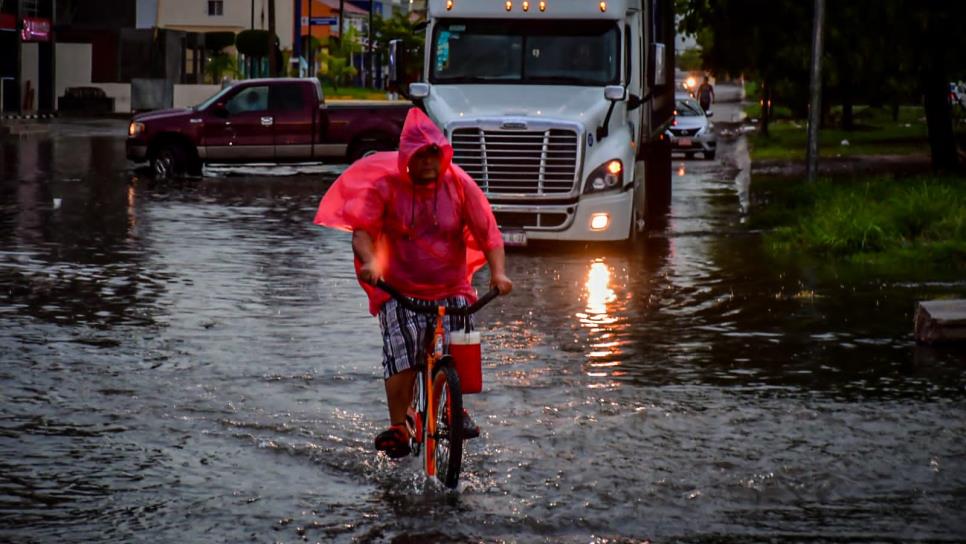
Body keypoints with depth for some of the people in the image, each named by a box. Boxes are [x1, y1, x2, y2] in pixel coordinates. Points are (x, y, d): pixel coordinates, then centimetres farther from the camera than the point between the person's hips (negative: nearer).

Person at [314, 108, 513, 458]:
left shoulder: (459, 185, -2)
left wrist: (498, 272, -19)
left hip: (451, 289, 1)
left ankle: (457, 412, 14)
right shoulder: (386, 185, -6)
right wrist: (369, 260, -33)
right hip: (400, 290, -1)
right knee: (401, 359, -16)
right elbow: (362, 228, -13)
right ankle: (397, 428, -6)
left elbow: (488, 232, -4)